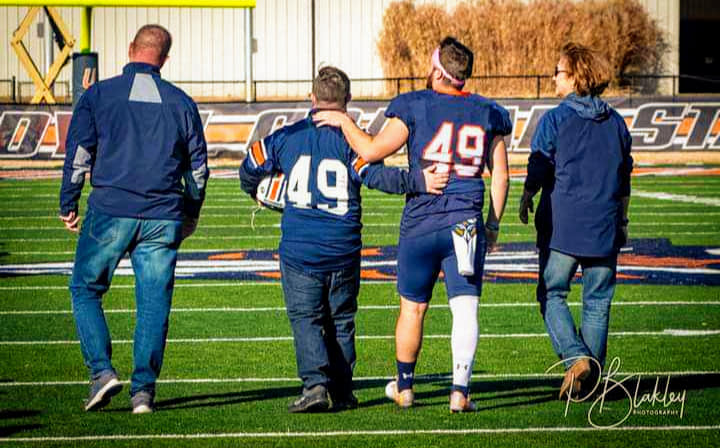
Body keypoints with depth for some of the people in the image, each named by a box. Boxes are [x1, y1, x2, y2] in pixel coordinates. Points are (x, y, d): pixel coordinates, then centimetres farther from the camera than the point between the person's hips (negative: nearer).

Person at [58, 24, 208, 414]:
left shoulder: (98, 95, 1)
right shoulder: (180, 102, 7)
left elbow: (77, 153, -2)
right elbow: (198, 164, 12)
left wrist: (68, 205, 8)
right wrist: (191, 213, 24)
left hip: (109, 212, -2)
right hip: (163, 218, 2)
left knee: (85, 290, 11)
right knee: (153, 302, 6)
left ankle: (101, 370, -5)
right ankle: (143, 389, 1)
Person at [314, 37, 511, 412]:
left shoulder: (415, 107, -5)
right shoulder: (486, 114, 6)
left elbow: (372, 151, -6)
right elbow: (500, 175, 9)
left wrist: (344, 122, 8)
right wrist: (493, 223, 18)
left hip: (420, 222, -1)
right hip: (467, 224, 1)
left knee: (412, 308, 12)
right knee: (465, 308, 0)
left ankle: (404, 387, 26)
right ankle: (460, 391, -10)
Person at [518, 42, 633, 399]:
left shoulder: (554, 120, -6)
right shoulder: (616, 122, 8)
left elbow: (538, 169, -4)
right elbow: (624, 178, 14)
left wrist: (526, 200, 14)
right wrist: (622, 220, 24)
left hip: (562, 225, -3)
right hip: (604, 228, 4)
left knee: (552, 294, 6)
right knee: (597, 302, 8)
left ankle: (575, 356, -14)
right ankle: (593, 376, 8)